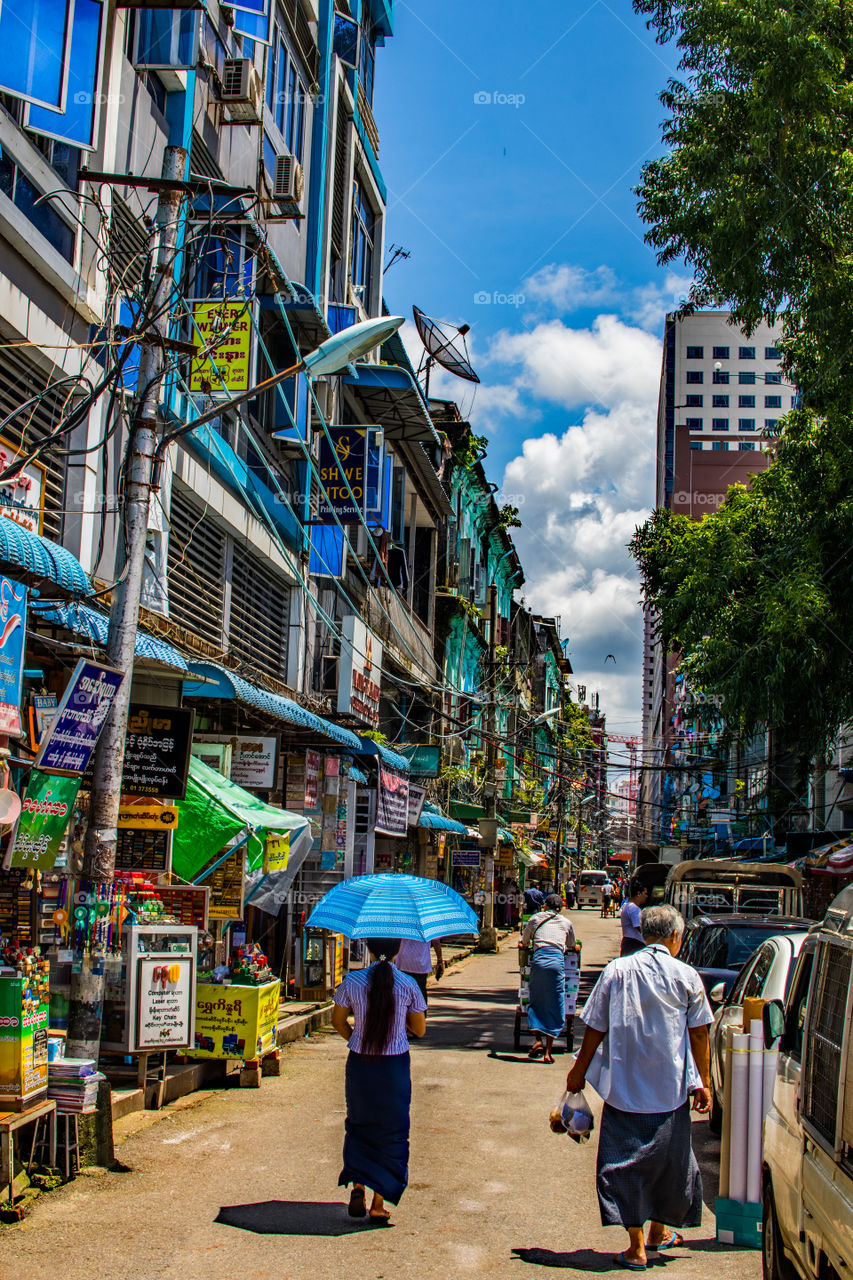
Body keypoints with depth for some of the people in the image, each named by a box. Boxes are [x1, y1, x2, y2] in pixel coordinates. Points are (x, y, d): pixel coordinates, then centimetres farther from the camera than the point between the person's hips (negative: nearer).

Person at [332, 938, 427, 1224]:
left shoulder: (352, 981, -8)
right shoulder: (408, 985, -10)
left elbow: (338, 1020, 4)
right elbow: (419, 1029, 0)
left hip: (359, 1064, 1)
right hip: (395, 1066, -1)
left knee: (358, 1125, 22)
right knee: (391, 1132, 11)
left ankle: (357, 1185, 6)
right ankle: (378, 1204, 11)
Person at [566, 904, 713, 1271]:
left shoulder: (616, 971, -3)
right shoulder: (686, 976, -4)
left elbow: (595, 1029, -1)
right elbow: (699, 1034, 0)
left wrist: (579, 1071, 11)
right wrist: (703, 1083, 10)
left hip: (624, 1087, -1)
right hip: (671, 1090, 1)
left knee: (624, 1163, 5)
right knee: (669, 1159, 18)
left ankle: (637, 1247, 2)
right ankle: (659, 1231, 33)